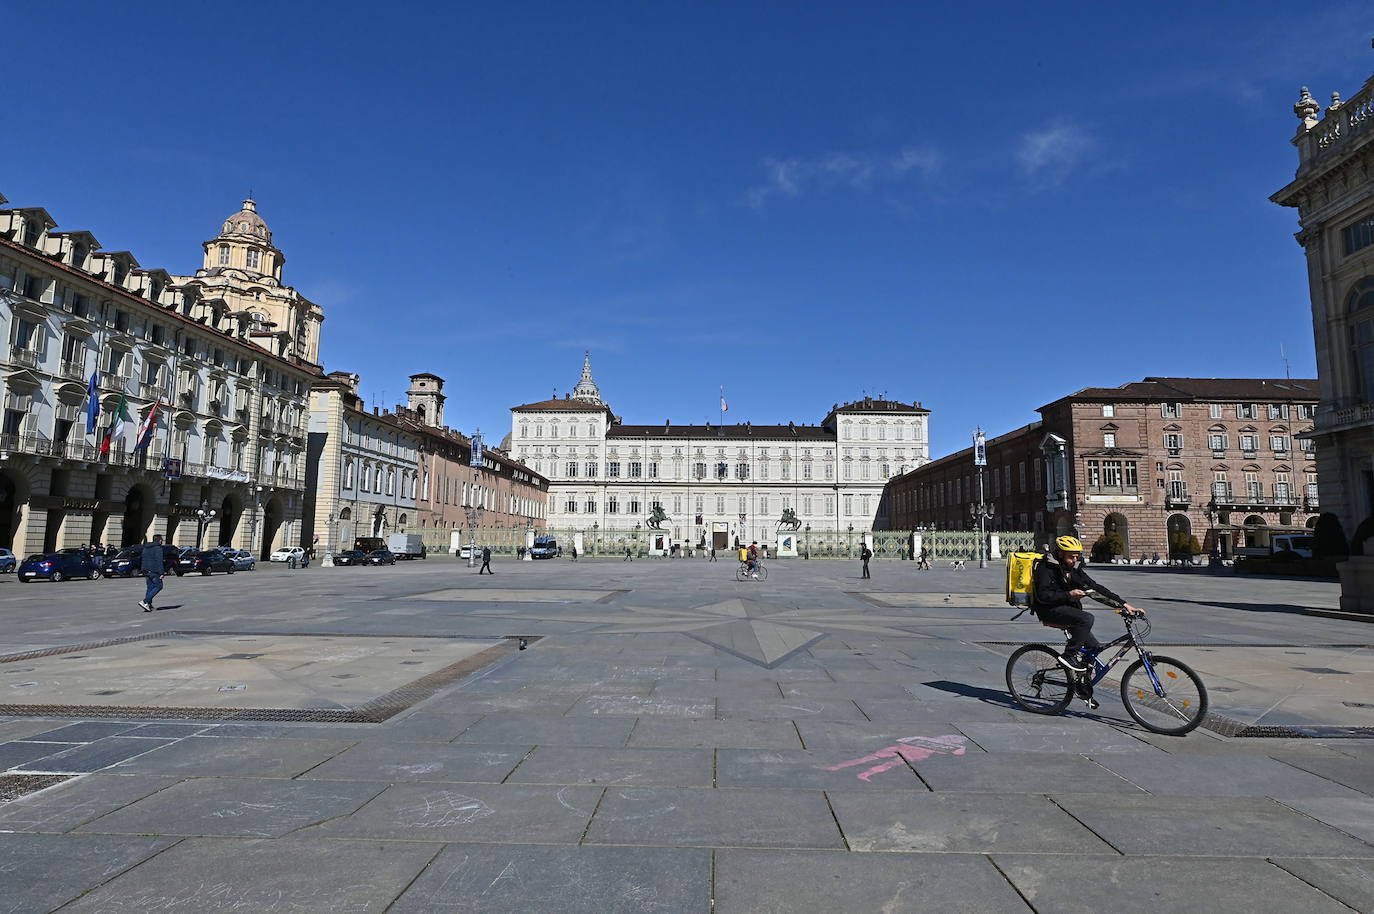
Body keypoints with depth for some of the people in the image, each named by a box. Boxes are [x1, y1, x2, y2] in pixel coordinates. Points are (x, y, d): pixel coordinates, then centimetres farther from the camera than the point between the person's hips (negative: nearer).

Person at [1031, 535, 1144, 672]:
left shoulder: (1074, 568, 7)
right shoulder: (1047, 567, -15)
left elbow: (1096, 587, 4)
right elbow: (1042, 595, -23)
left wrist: (1123, 604, -3)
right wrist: (1069, 594, -26)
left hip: (1066, 608, 7)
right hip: (1050, 610, -7)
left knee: (1095, 647, 0)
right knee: (1087, 618, -27)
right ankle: (1069, 655, -19)